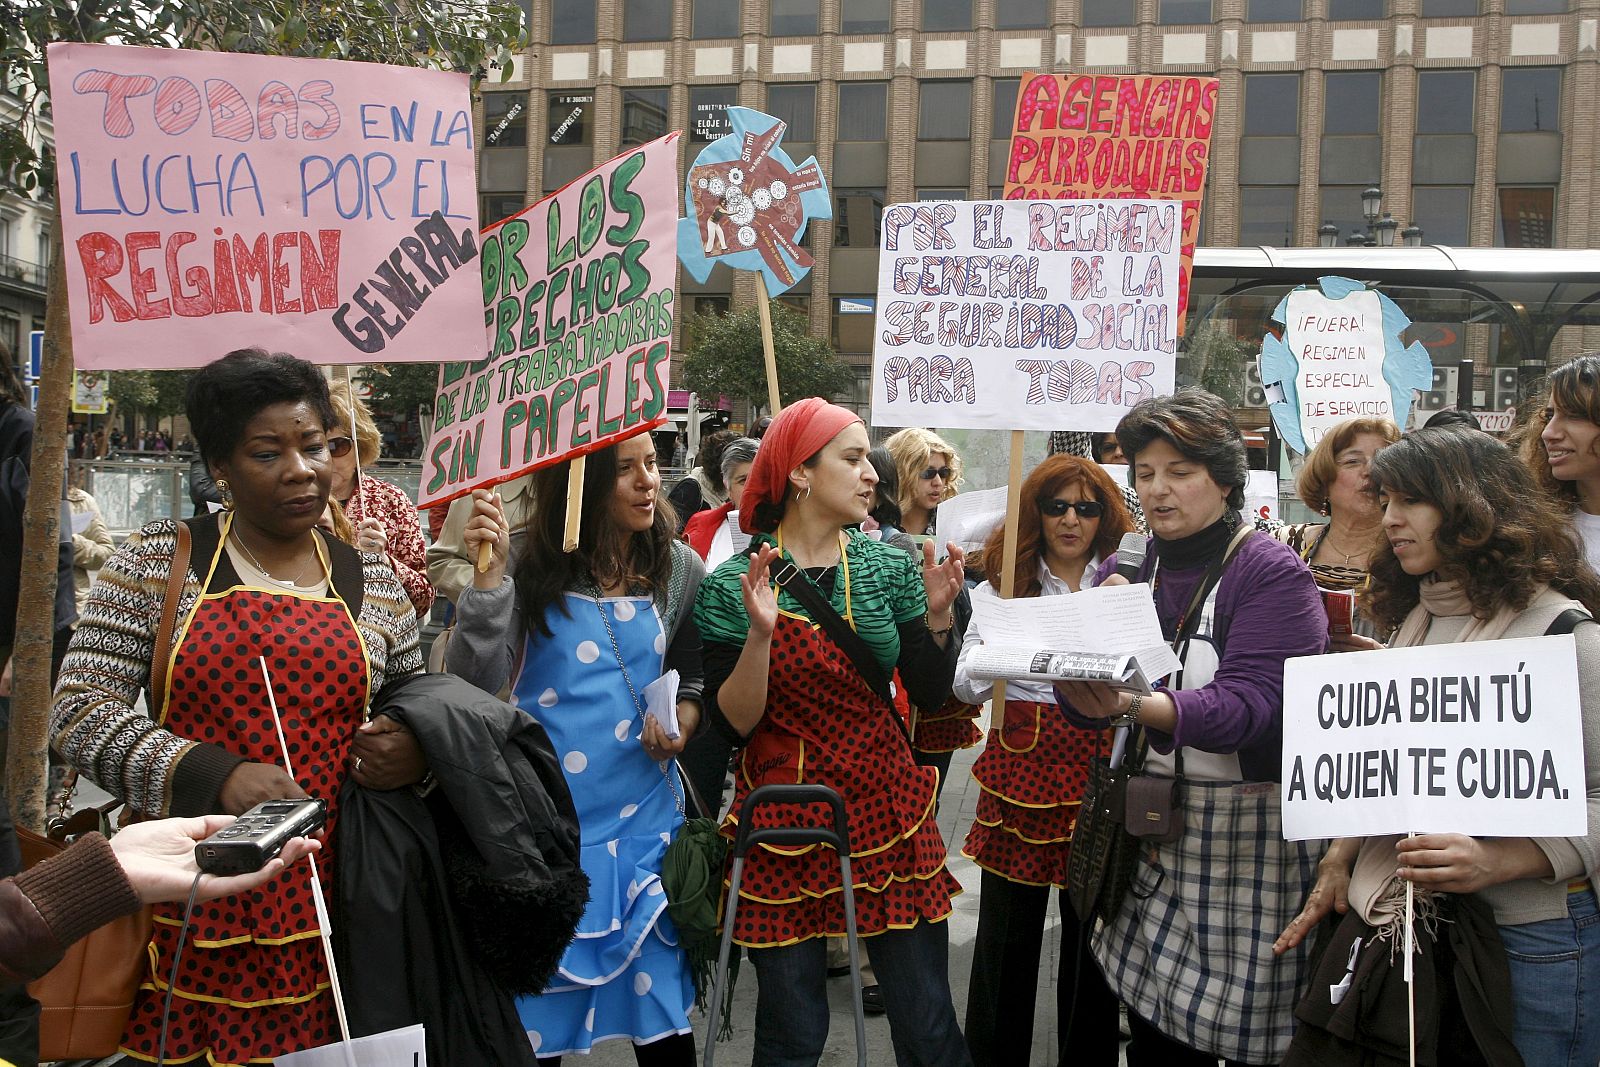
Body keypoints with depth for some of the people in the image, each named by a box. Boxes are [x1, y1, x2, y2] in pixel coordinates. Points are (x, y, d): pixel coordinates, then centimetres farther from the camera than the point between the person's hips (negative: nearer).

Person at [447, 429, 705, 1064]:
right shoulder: (532, 566, -7)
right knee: (533, 1007, 6)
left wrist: (680, 727, -6)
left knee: (662, 1013, 8)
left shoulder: (679, 569, 2)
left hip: (644, 807, 2)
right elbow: (473, 681, -15)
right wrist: (489, 572, -24)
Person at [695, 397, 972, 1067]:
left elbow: (930, 694, 4)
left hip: (886, 808, 3)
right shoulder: (734, 583, -8)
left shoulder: (888, 567, 3)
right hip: (785, 824, -2)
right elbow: (733, 725, -11)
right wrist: (759, 634, -25)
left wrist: (937, 616, -12)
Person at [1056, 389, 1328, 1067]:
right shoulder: (1124, 570, 7)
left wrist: (1135, 706, -39)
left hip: (1252, 830, -4)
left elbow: (1251, 703, -23)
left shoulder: (1273, 574, -9)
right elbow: (1083, 705, 3)